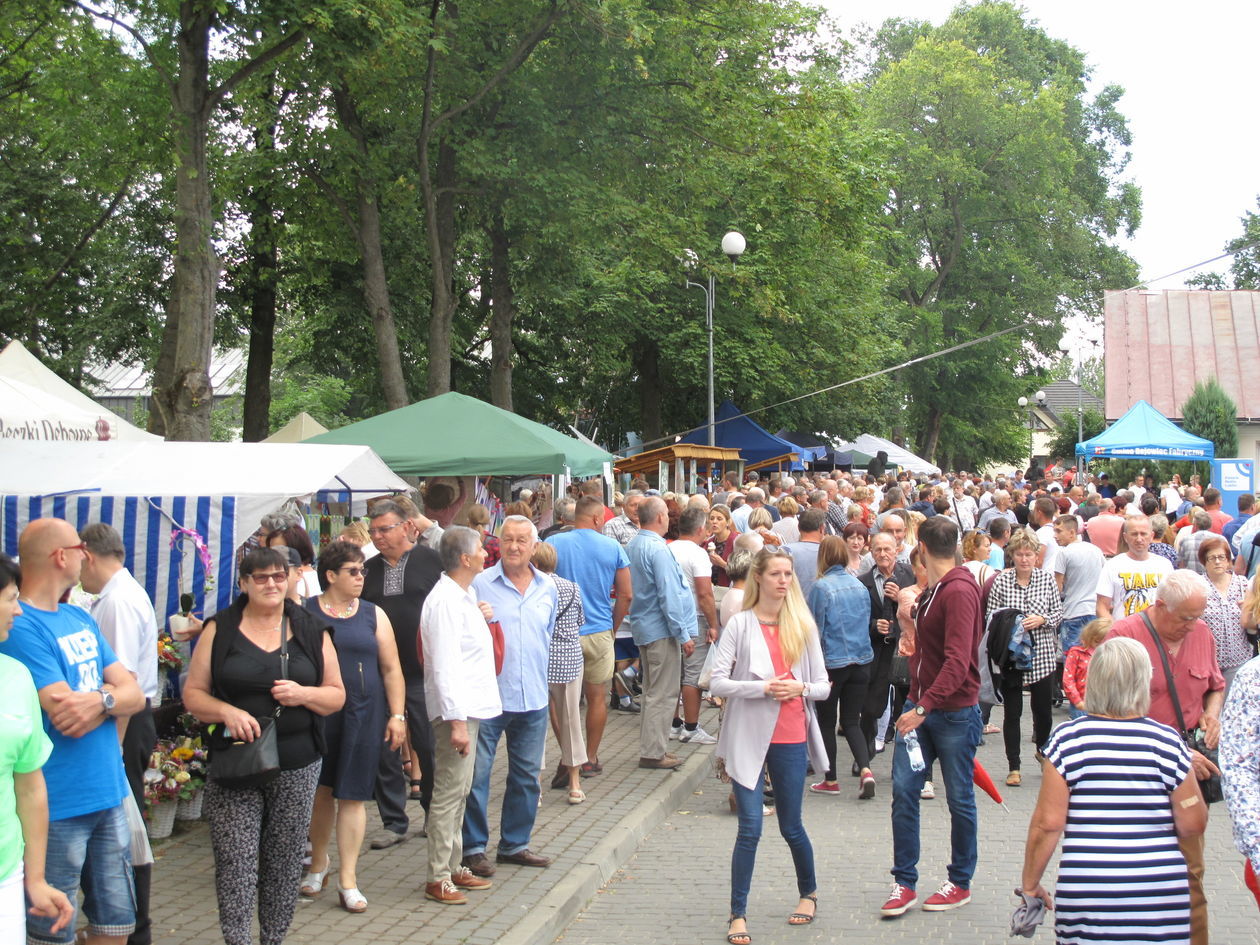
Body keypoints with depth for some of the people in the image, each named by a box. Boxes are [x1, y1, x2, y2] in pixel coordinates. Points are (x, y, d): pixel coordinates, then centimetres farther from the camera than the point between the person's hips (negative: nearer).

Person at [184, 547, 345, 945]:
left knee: (285, 864, 6)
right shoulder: (220, 629, 4)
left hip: (297, 769, 1)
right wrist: (228, 712, -15)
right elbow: (193, 694, 4)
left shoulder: (312, 631, 7)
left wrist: (303, 694, -11)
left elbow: (336, 695, 9)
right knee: (235, 862, -7)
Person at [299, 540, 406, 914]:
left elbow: (391, 669, 6)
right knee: (320, 790, 10)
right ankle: (319, 861, 31)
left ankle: (348, 879, 8)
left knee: (352, 795, 1)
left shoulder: (373, 615, 6)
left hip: (363, 715, 1)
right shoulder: (306, 613, 1)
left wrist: (397, 715, 2)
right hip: (317, 713, 0)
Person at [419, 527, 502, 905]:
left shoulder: (464, 596, 13)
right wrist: (456, 720, -25)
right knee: (449, 792, -4)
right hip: (456, 710, -10)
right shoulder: (445, 601, -19)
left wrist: (481, 618, 10)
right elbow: (444, 665, -23)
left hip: (470, 706, 10)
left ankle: (454, 866, 27)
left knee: (459, 790, 17)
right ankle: (438, 878, 3)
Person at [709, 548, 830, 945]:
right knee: (750, 828, -6)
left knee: (791, 826, 13)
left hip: (791, 739, 2)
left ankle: (808, 893, 37)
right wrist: (763, 688, -19)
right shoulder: (740, 624, -3)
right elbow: (716, 682, -9)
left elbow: (824, 685, 7)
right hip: (748, 738, -2)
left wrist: (801, 687, -13)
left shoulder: (803, 625, 5)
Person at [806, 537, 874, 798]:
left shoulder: (821, 587, -12)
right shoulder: (860, 586, 4)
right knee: (851, 721, 11)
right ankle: (865, 770, -9)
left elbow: (815, 628, -9)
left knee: (827, 722, 11)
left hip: (832, 662, -5)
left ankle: (831, 780, 17)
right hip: (861, 661, 5)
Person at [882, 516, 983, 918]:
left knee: (959, 798, 7)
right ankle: (904, 883, 9)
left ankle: (961, 883, 22)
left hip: (955, 711, -8)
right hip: (920, 705, 8)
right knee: (903, 789, 2)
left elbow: (958, 662, -26)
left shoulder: (959, 591, -18)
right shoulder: (931, 590, 10)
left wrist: (924, 708, -29)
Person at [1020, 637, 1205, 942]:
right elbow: (1193, 825, 1)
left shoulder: (1067, 739, -4)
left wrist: (1030, 884, 5)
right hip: (1162, 900, 1)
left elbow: (1048, 823, -5)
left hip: (1086, 897, -1)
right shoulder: (1168, 741, -2)